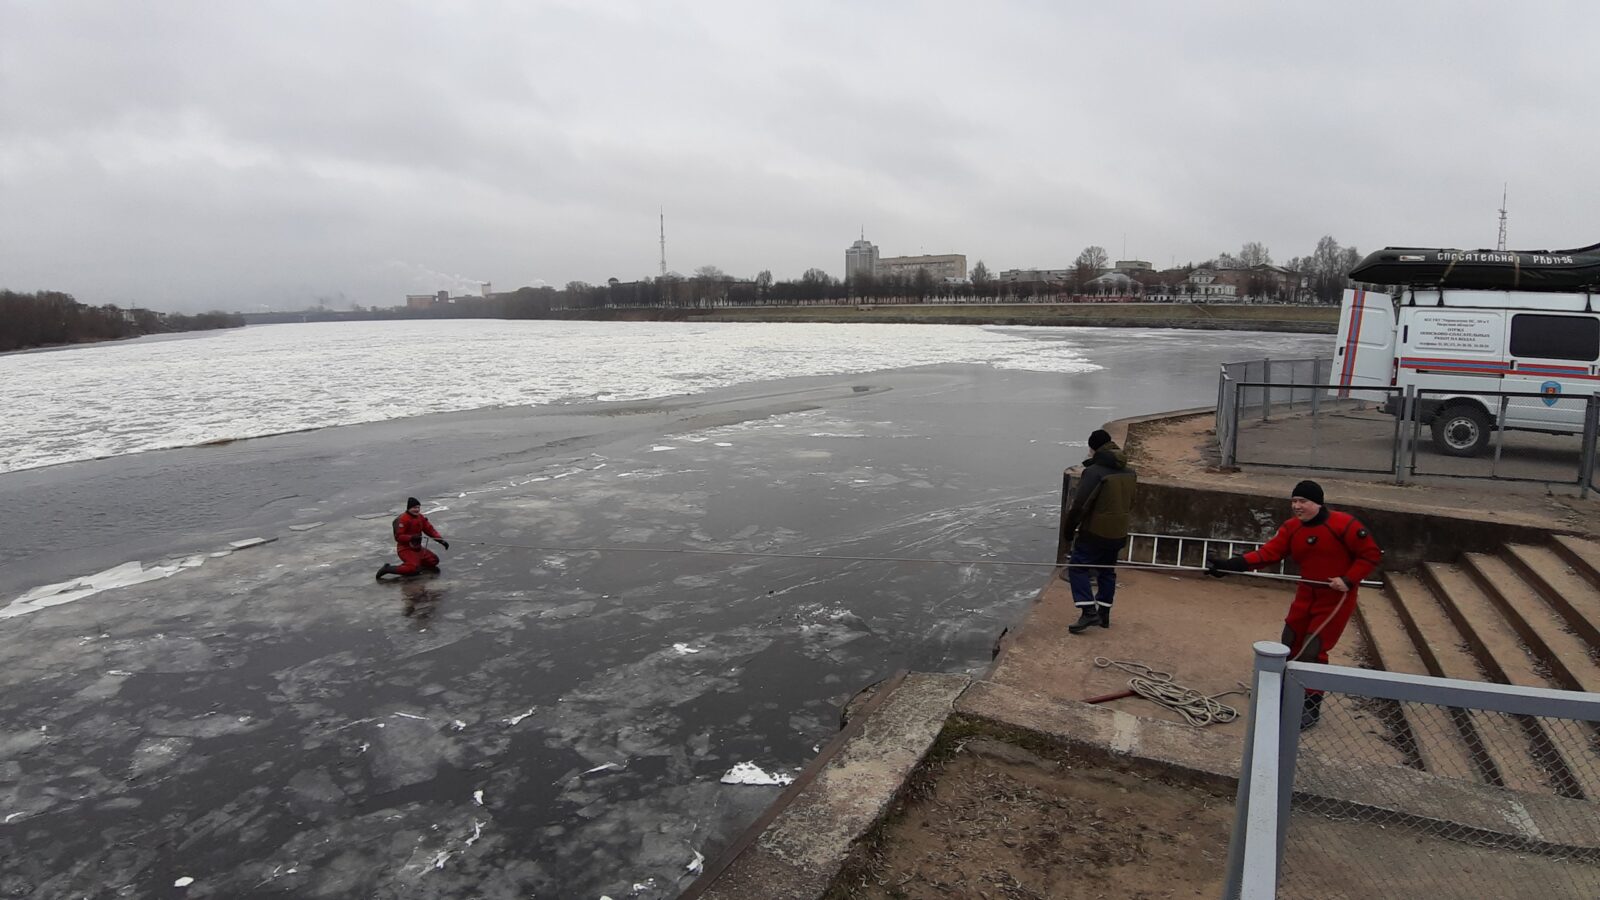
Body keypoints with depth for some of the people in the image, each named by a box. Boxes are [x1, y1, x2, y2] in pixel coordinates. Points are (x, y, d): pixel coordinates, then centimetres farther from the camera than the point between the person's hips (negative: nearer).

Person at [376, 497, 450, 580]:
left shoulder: (421, 518, 6)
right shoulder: (402, 519, -18)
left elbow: (430, 530, 6)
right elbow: (398, 537, -22)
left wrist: (441, 540, -6)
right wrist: (411, 537, -37)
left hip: (417, 547, 8)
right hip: (405, 548, -8)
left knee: (434, 560, 2)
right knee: (413, 568, -27)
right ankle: (387, 569, -13)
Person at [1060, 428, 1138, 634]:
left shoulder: (1094, 471, -18)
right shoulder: (1130, 473, 7)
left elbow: (1080, 504, -19)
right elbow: (1131, 503, 15)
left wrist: (1070, 529, -7)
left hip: (1095, 532, -7)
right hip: (1118, 533, 8)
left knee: (1077, 567, 0)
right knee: (1107, 571, 18)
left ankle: (1088, 611, -11)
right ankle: (1103, 614, 23)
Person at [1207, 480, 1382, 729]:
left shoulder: (1344, 525, -20)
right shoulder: (1291, 528, -3)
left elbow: (1371, 554, -12)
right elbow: (1267, 553, -11)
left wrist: (1349, 580, -22)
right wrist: (1229, 565, -22)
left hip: (1336, 598, -6)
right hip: (1307, 593, 6)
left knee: (1313, 651, -8)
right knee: (1290, 643, 13)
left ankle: (1311, 708, 8)